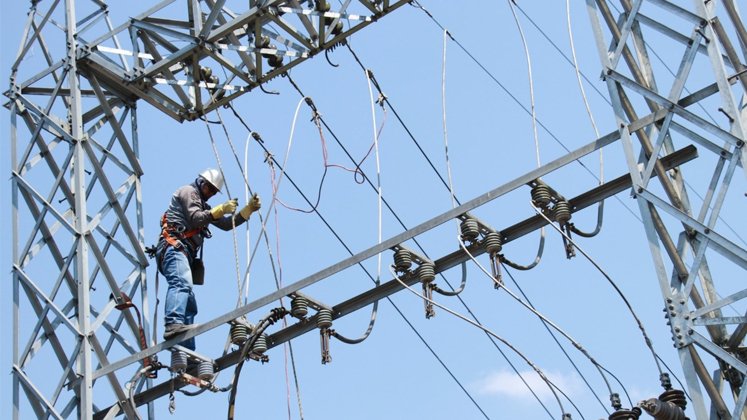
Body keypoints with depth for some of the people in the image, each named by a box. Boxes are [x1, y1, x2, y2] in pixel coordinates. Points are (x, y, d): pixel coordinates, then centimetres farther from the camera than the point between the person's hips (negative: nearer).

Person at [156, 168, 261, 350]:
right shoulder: (188, 191, 9)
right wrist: (221, 210, -7)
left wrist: (249, 208, 21)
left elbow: (226, 224, 29)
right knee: (181, 283, -34)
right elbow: (195, 218, -8)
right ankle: (173, 324, -56)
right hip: (173, 246, -10)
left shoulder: (203, 206, 36)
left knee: (190, 306, 2)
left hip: (183, 253, 10)